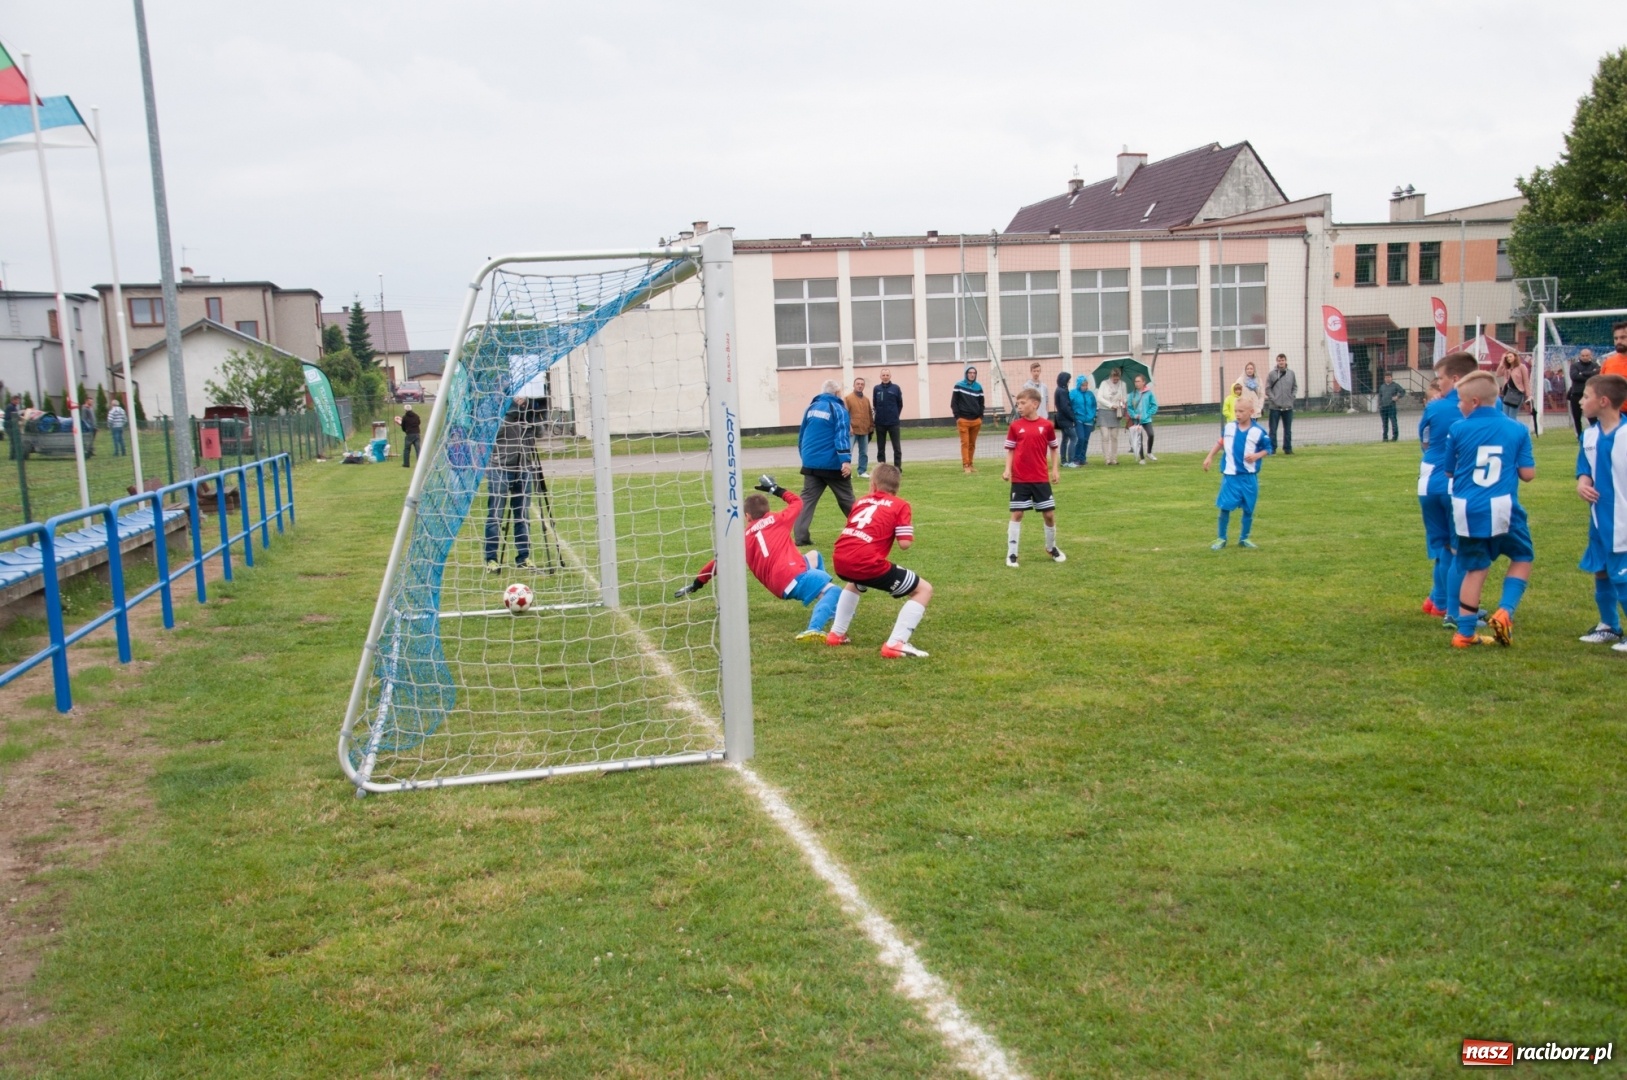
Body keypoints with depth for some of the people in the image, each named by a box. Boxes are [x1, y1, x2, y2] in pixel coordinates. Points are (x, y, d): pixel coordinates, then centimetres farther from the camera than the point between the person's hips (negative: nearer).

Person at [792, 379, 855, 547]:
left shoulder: (811, 407, 14)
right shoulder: (838, 409, -4)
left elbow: (801, 435, 20)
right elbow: (842, 435, -17)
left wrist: (804, 456, 32)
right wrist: (846, 460, -23)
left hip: (811, 463, 4)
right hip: (832, 464, -4)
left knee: (807, 500, 2)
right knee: (846, 499, 7)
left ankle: (800, 537, -9)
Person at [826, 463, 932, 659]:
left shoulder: (861, 501, 23)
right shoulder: (900, 505, 9)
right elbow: (904, 544, 0)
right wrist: (908, 531, 21)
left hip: (840, 560, 6)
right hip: (867, 563, -6)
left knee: (856, 582, 43)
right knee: (924, 589, 6)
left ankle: (836, 634, 39)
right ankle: (895, 644, -7)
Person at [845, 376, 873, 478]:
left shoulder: (867, 400, 13)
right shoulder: (848, 398, -2)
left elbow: (870, 414, 18)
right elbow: (845, 414, -8)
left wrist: (871, 426, 14)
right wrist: (848, 426, -16)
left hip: (864, 431, 5)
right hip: (852, 431, -5)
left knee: (864, 452, 8)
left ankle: (862, 471, 16)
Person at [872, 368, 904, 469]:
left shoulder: (896, 388, -1)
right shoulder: (876, 388, 3)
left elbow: (900, 404, 4)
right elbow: (875, 404, 9)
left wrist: (895, 415, 2)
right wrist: (879, 414, 4)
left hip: (893, 422, -2)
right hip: (880, 423, 2)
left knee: (896, 447, 0)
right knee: (880, 449, 7)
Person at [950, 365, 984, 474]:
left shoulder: (978, 387, 9)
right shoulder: (959, 386, 0)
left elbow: (981, 404, 16)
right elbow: (953, 403, 0)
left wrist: (981, 417, 7)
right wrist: (957, 417, -6)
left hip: (976, 420, 3)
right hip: (963, 420, -3)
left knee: (972, 444, 7)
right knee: (965, 443, -7)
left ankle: (970, 464, 15)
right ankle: (966, 465, -7)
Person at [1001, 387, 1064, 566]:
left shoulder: (1046, 425, -2)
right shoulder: (1015, 426, -2)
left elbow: (1054, 448, 8)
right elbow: (1010, 450, 3)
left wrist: (1055, 469, 1)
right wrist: (1007, 470, -10)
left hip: (1041, 479, 1)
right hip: (1019, 479, -1)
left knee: (1049, 514, 6)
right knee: (1016, 514, -1)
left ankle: (1051, 548, 29)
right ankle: (1011, 553, 6)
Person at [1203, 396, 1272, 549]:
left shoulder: (1258, 432, -8)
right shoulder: (1228, 427, 0)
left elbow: (1267, 449, 2)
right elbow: (1221, 443, 15)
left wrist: (1257, 455, -16)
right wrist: (1209, 457, 12)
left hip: (1249, 477, -1)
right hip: (1230, 475, 1)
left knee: (1248, 509, 7)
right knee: (1225, 507, -2)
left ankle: (1244, 538, 23)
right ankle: (1221, 539, 10)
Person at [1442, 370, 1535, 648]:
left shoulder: (1458, 430, -2)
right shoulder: (1517, 429, 0)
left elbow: (1449, 471, 8)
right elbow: (1528, 474, 1)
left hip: (1467, 510, 1)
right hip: (1503, 508, -1)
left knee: (1475, 568, 12)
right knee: (1522, 558, 21)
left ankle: (1465, 632, 13)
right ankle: (1505, 612, 3)